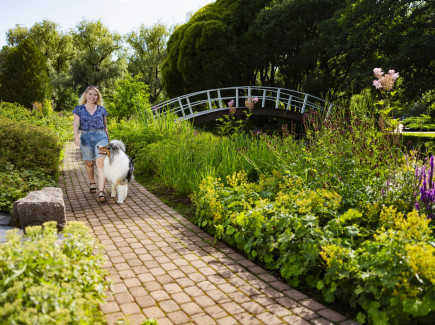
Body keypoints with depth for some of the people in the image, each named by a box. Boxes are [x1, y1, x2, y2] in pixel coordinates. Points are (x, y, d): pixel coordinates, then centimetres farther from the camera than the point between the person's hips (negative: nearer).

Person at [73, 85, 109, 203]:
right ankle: (92, 183, 40)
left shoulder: (101, 109, 10)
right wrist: (76, 137, -18)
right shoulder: (79, 109, 7)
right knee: (89, 163, 12)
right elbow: (75, 124, -1)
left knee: (101, 163, -15)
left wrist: (108, 140, 17)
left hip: (100, 137, -1)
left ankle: (101, 192, -21)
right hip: (86, 138, 1)